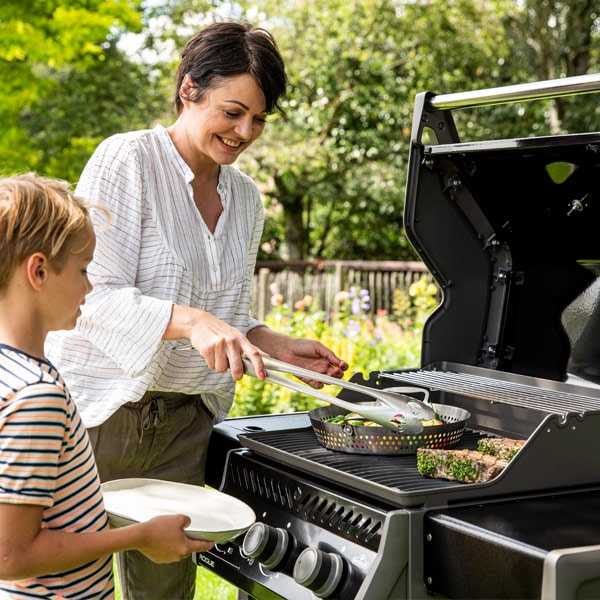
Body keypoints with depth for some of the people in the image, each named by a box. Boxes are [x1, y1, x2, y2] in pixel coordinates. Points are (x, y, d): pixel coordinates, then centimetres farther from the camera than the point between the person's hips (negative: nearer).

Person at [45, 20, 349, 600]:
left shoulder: (245, 197, 10)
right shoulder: (127, 160, -11)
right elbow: (94, 296, -17)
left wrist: (280, 347, 2)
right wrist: (191, 320, -30)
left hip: (184, 421, 6)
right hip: (98, 412, -6)